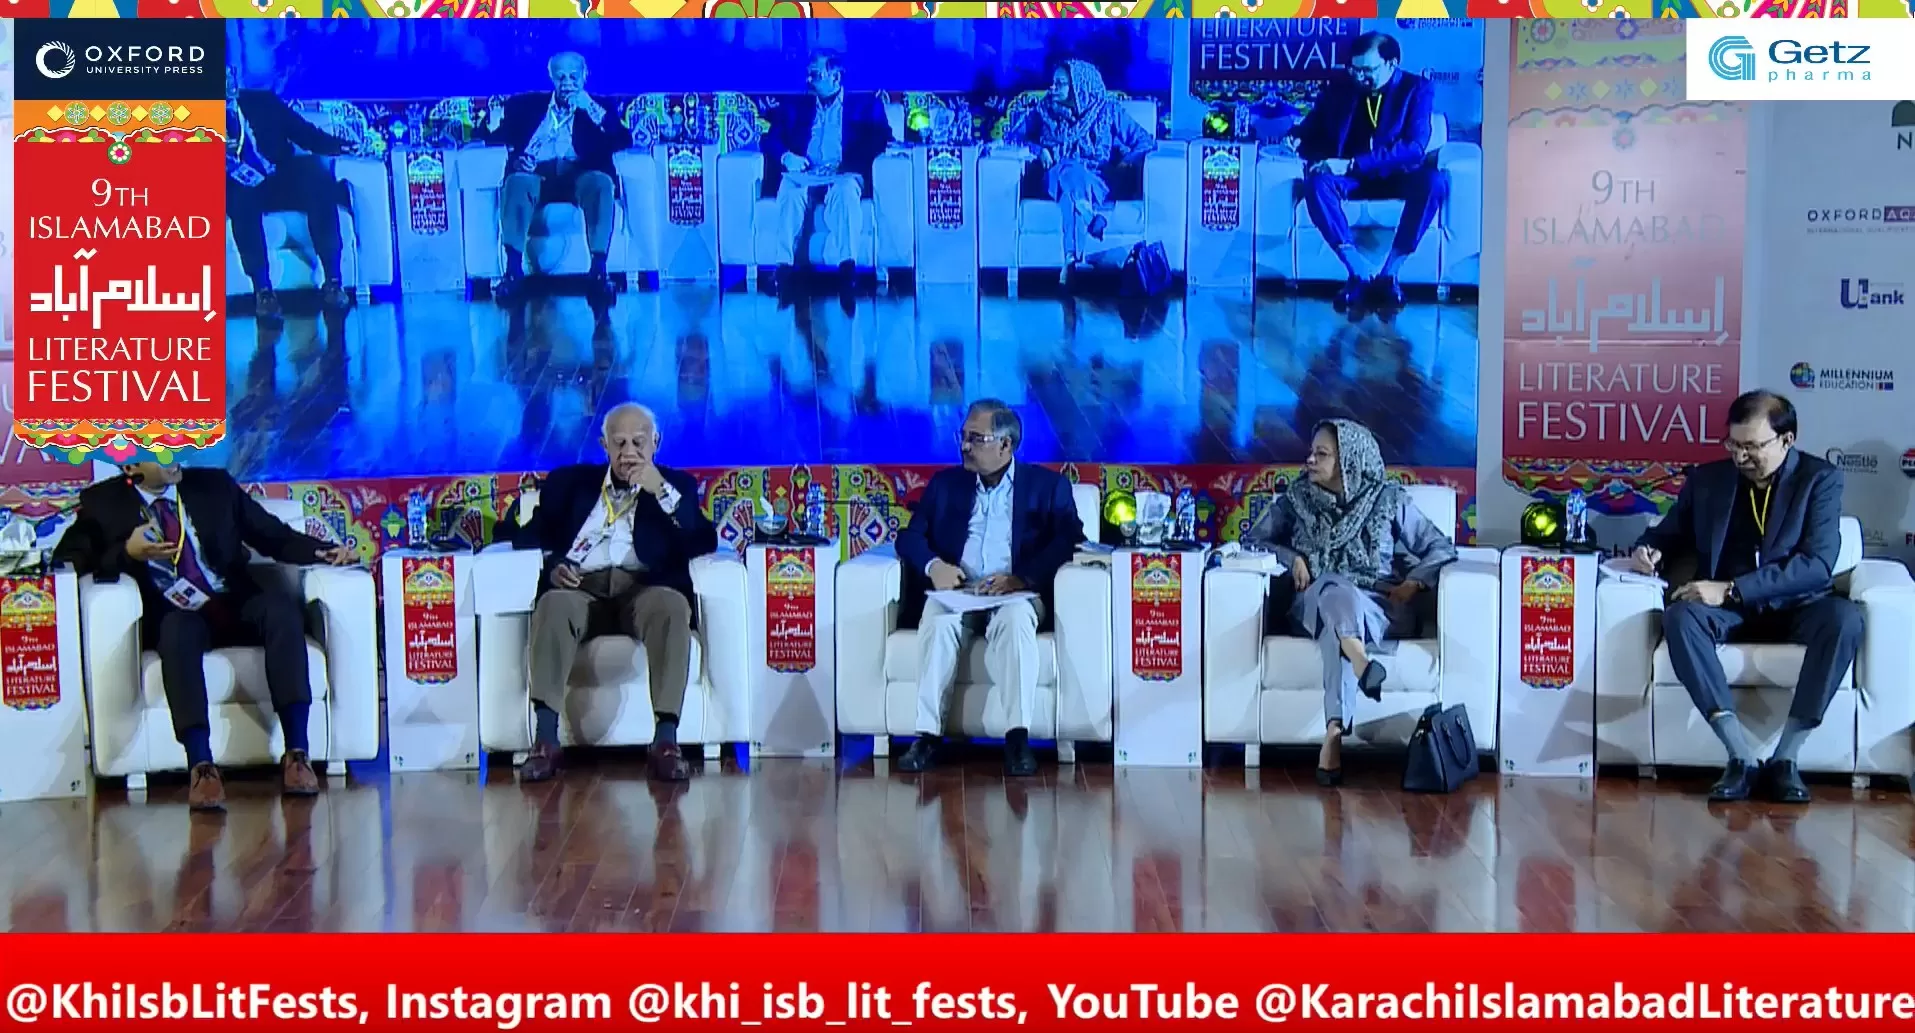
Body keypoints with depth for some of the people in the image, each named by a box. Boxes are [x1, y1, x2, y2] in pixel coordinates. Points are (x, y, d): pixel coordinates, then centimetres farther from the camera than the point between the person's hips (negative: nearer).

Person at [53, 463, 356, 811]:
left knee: (281, 607, -31)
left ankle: (296, 753, -36)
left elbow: (275, 536, 14)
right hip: (174, 616, -2)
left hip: (237, 608, 2)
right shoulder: (104, 502, 10)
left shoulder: (215, 484, 15)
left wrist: (323, 550, -4)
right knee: (178, 631, -37)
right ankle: (201, 766, -44)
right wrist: (126, 553, -14)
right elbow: (67, 558, 3)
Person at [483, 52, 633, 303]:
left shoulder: (597, 108, 19)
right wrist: (515, 155, -5)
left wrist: (592, 109, -5)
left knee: (601, 182, -35)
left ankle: (599, 269, -38)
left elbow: (624, 142, 4)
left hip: (581, 176, -1)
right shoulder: (528, 104, 23)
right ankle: (513, 270, -36)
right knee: (517, 182, -33)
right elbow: (494, 130, 16)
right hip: (537, 175, 1)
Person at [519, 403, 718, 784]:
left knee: (673, 606, -36)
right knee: (553, 606, -34)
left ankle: (666, 741, -38)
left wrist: (662, 492, -4)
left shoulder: (676, 485, 20)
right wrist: (552, 563, -5)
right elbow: (529, 534, 17)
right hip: (581, 587, 1)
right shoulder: (569, 481, 23)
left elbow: (706, 543, 5)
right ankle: (545, 741, -36)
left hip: (644, 588, -1)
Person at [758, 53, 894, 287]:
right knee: (791, 189, -34)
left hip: (843, 177, -2)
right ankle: (785, 267, -45)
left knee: (845, 188, -37)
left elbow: (881, 141, 5)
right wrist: (785, 156, -8)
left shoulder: (866, 105, 18)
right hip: (805, 177, 2)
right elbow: (770, 139, 15)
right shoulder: (795, 107, 25)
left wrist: (844, 163, -15)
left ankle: (846, 266, -48)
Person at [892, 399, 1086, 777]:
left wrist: (1022, 577, -19)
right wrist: (933, 565, -12)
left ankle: (1018, 737, -38)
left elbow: (1069, 540, -2)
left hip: (1017, 594, -2)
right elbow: (910, 536, 12)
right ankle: (927, 735, -34)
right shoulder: (944, 483, 21)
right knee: (938, 621, -33)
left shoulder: (1048, 485, 12)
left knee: (1015, 620, -37)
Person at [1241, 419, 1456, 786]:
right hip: (1316, 605, 1)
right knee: (1334, 588, -39)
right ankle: (1360, 658, -68)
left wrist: (1414, 582, -6)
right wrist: (1291, 557, 1)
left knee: (1337, 625, -39)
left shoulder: (1390, 499, 14)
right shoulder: (1297, 499, 18)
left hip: (1379, 608, -1)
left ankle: (1334, 732, -55)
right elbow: (1253, 540, 20)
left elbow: (1441, 547, 13)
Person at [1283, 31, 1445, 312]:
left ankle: (1389, 272, -27)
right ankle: (1360, 272, -33)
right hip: (1351, 177, 2)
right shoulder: (1339, 88, 5)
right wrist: (1297, 140, -19)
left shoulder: (1417, 89, -5)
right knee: (1316, 181, -33)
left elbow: (1415, 147, -19)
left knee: (1434, 180, -35)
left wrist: (1352, 164, -30)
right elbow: (1313, 129, 9)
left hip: (1397, 176, -1)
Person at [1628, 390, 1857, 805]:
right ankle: (1742, 756, -35)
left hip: (1795, 606, -1)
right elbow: (1669, 533, 21)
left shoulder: (1820, 480, -1)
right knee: (1680, 616, -32)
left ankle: (1785, 757, -28)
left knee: (1844, 617, -35)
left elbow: (1818, 564, -14)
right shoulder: (1706, 479, 8)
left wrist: (1730, 589, -25)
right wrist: (1651, 550, -7)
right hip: (1729, 611, 2)